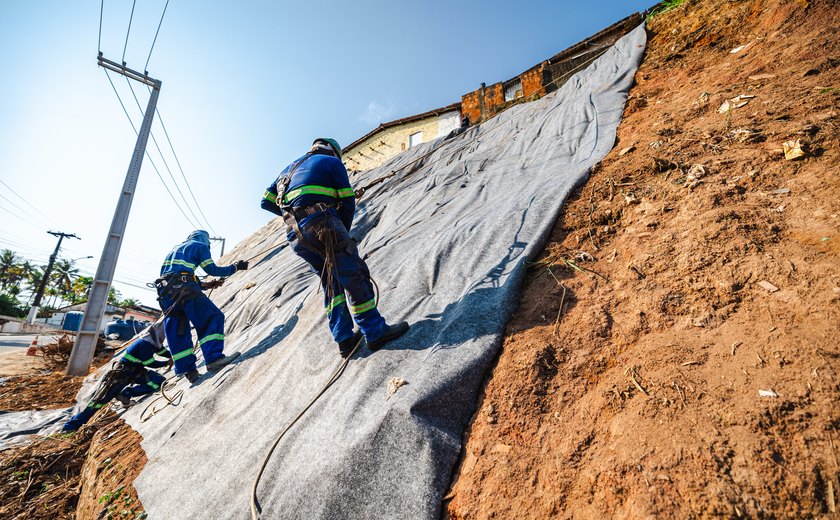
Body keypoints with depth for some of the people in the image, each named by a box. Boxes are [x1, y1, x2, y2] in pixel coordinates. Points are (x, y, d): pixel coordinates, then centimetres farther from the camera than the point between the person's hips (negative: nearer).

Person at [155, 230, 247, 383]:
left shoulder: (175, 248, 33)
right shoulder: (201, 246, 11)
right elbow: (212, 270, 4)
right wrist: (235, 267, 14)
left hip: (164, 290, 8)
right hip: (184, 288, -8)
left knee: (176, 331, 8)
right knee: (213, 317, -10)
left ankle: (186, 368, 5)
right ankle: (213, 357, -25)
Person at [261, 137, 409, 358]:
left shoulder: (291, 168, 30)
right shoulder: (332, 162, 13)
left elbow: (266, 202, 27)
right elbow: (348, 202, 5)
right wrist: (344, 231, 18)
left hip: (296, 236, 7)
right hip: (323, 226, -6)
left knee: (332, 282, 13)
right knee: (355, 277, -3)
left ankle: (344, 338, 9)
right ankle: (375, 332, -2)